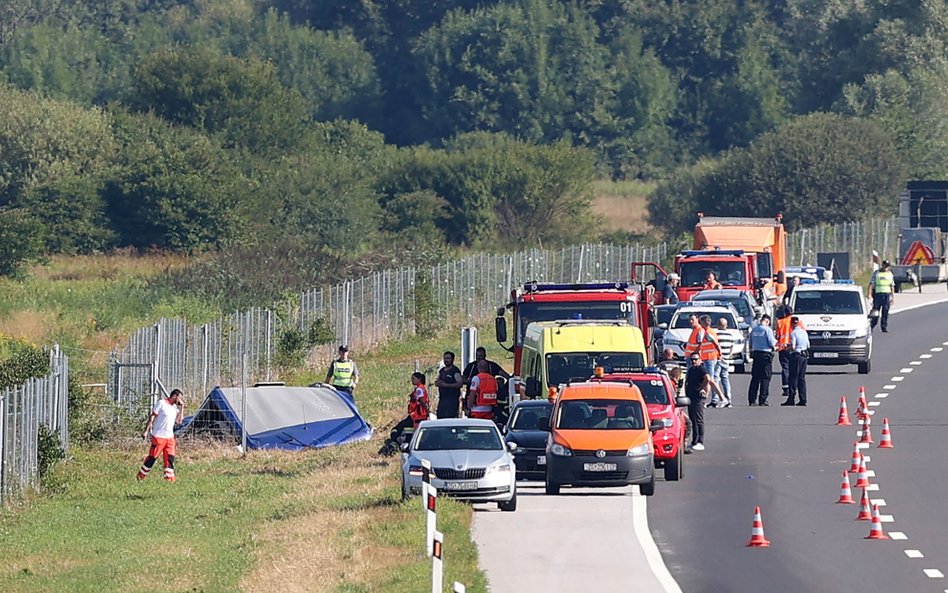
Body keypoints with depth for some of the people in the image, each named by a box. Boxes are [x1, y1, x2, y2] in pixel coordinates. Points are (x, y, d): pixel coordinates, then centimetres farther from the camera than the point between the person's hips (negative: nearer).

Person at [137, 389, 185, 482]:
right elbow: (152, 416, -9)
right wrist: (146, 430, -12)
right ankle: (141, 475, 12)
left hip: (170, 437, 6)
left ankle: (169, 477, 2)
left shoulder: (175, 407, 11)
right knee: (152, 457, 0)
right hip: (158, 436, -6)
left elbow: (179, 421, 3)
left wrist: (182, 407, 1)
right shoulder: (162, 403, -9)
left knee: (170, 457, -1)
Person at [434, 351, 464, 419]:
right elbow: (436, 383, 23)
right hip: (442, 399, 8)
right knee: (440, 417, 5)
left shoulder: (455, 371, -7)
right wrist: (438, 383, -3)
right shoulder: (442, 371, 18)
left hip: (452, 399, -8)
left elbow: (460, 384, -17)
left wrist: (446, 385, -19)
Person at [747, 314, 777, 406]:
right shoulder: (767, 330, -11)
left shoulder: (754, 330, 7)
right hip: (766, 354, -6)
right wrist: (775, 341, 10)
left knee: (755, 377, 10)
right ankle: (762, 400, -3)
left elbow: (750, 343, 14)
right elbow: (772, 343, -10)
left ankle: (752, 400, 9)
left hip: (756, 353, 6)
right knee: (765, 378, 0)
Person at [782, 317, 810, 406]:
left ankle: (791, 399, -6)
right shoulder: (804, 332, 11)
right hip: (804, 356, 7)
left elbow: (792, 347, -16)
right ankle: (803, 400, 7)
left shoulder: (793, 333, -11)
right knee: (802, 378, 10)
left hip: (796, 355, -7)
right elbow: (808, 346, 14)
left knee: (793, 378, -4)